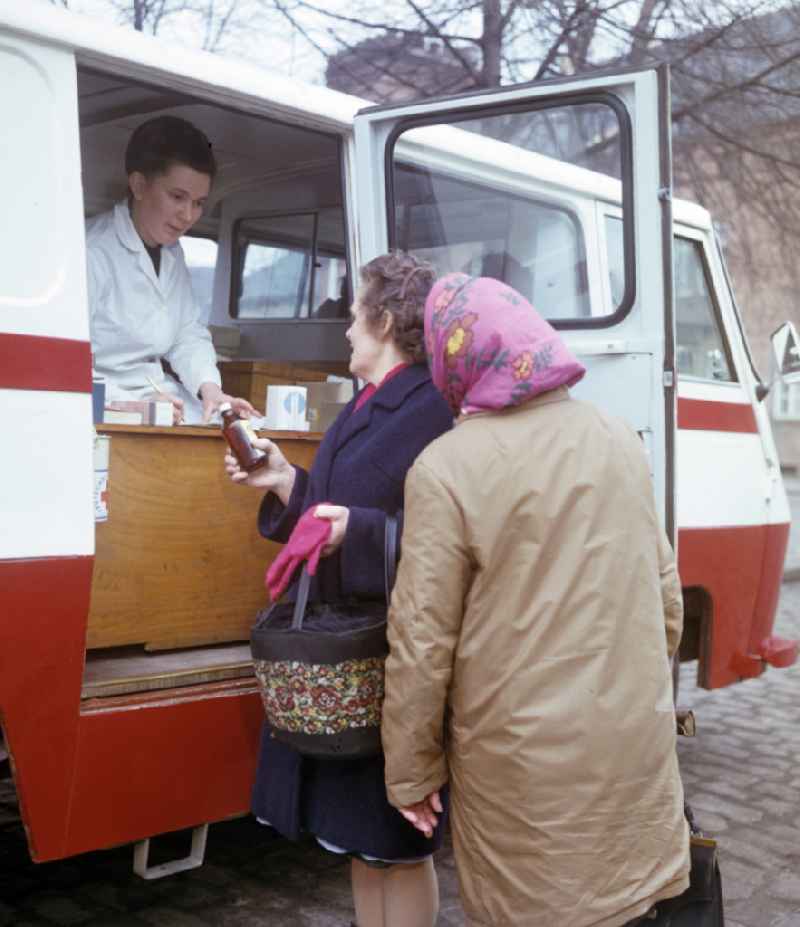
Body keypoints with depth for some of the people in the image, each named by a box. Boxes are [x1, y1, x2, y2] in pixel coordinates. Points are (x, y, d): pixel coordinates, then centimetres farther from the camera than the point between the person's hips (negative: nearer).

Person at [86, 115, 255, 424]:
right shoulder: (92, 252, -17)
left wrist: (209, 387, -7)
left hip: (158, 397, 8)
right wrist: (127, 403, -31)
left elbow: (188, 335, 12)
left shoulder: (172, 253, 14)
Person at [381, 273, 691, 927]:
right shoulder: (619, 440, 1)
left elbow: (422, 643, -13)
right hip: (635, 745, 5)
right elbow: (665, 594, 8)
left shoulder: (446, 470, -15)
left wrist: (411, 774, -1)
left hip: (527, 760, -4)